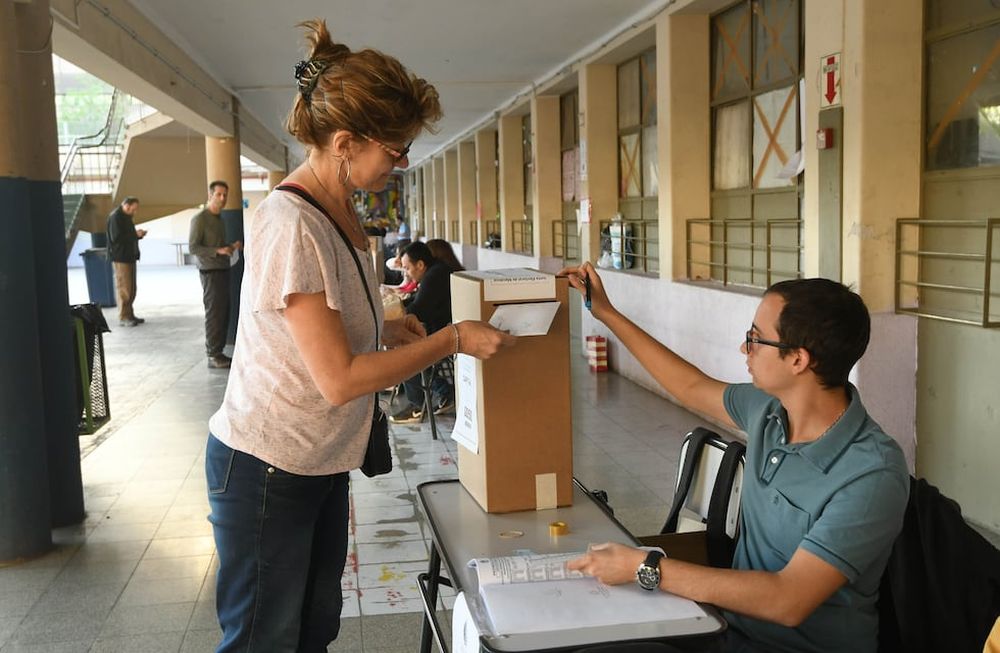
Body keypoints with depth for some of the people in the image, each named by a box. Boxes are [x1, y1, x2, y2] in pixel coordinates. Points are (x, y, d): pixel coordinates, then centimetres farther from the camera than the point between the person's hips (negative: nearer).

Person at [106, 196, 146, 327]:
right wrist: (135, 235, -17)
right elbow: (116, 238, -20)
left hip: (129, 256, 10)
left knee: (131, 288, 11)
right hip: (120, 257, -10)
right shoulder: (115, 217, -12)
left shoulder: (126, 217, 18)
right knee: (124, 288, -8)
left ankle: (129, 315, 17)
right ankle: (123, 317, -4)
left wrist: (138, 234, 3)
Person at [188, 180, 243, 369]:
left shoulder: (219, 218, 16)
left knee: (224, 313, 9)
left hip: (223, 270, 8)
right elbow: (192, 247, -15)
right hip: (210, 272, -8)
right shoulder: (200, 218, -10)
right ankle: (213, 356, -2)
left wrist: (232, 247, 5)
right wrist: (218, 250, -24)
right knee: (214, 313, -7)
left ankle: (218, 352, 15)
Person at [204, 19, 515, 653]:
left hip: (321, 462, 9)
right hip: (267, 468, -9)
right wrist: (453, 339, -19)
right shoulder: (292, 225, -25)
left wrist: (385, 330, -1)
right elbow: (340, 379, -26)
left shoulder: (340, 210, 4)